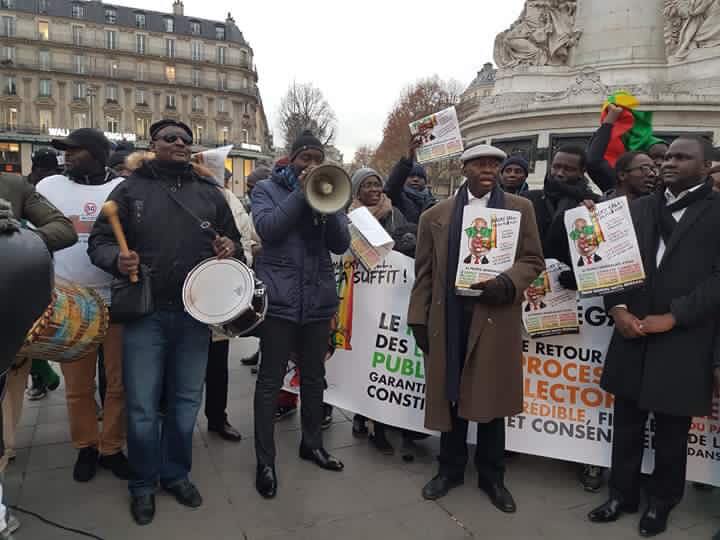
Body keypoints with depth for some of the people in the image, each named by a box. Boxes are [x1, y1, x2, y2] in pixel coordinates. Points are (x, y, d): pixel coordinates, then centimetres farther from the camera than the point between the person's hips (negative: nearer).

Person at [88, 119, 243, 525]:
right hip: (145, 313, -2)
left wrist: (231, 248, -8)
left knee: (186, 402, 13)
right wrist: (117, 260, -21)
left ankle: (176, 473, 33)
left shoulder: (210, 193, 9)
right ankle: (144, 483, 26)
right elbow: (99, 240, 1)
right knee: (143, 407, 5)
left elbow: (234, 241, 15)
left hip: (195, 315, 2)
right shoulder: (131, 189, 3)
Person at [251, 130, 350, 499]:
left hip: (318, 299, 4)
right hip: (279, 297, -4)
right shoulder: (267, 189, 4)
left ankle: (312, 443, 32)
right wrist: (302, 192, -15)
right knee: (270, 381, 2)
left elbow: (341, 245, 0)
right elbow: (267, 229, -15)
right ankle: (265, 461, 13)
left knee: (314, 377, 15)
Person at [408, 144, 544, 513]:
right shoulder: (436, 216, 8)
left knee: (492, 398, 8)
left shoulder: (520, 209, 7)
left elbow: (533, 260, 4)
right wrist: (419, 319, 1)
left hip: (496, 317, 0)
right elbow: (425, 272, 6)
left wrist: (507, 283, -16)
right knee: (450, 395, 10)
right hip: (449, 318, 1)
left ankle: (491, 475, 27)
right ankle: (451, 469, 29)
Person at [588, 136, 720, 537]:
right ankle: (623, 494, 31)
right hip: (633, 333, 4)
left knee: (671, 430, 12)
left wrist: (671, 317, -15)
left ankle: (661, 501, 32)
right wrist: (618, 309, -7)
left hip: (683, 341, -3)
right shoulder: (639, 208, 11)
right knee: (627, 423, 14)